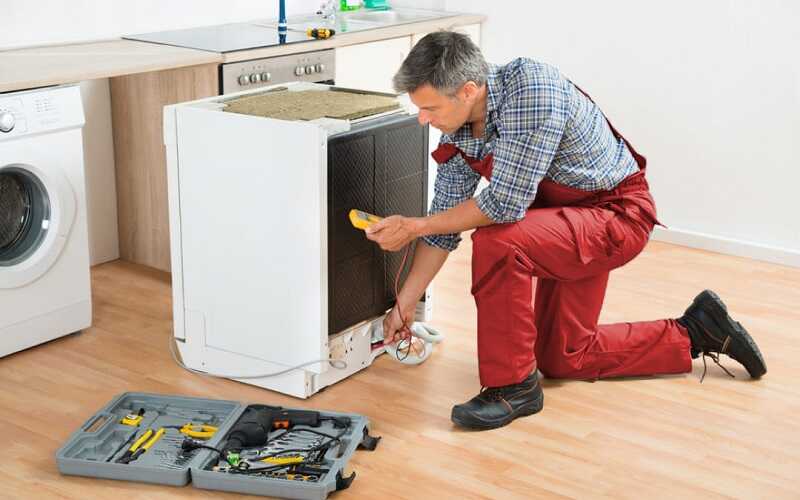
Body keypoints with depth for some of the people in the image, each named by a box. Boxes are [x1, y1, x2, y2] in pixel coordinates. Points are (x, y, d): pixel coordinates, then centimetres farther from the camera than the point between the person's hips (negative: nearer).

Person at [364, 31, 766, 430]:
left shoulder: (531, 87, -32)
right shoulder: (458, 130, -7)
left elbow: (506, 204, -33)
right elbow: (445, 225, 2)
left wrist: (413, 226, -23)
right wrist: (403, 306, 3)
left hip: (619, 212, -9)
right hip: (569, 221, 9)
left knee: (496, 243, -33)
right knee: (563, 359, 16)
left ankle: (513, 385, -15)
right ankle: (692, 334, 29)